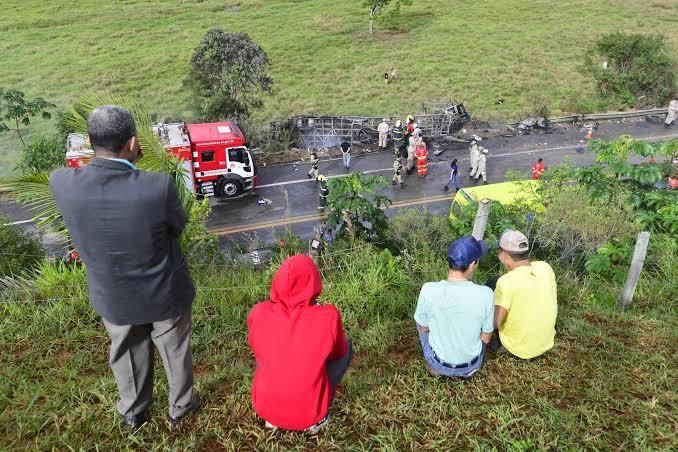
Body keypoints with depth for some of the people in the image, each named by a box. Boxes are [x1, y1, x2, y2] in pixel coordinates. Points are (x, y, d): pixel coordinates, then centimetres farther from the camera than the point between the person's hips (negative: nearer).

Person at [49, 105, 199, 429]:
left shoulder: (62, 182, -23)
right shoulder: (158, 186, -32)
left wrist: (123, 160, 0)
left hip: (111, 297, 3)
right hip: (165, 293, -2)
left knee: (127, 354, 30)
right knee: (175, 350, 26)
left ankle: (132, 413, 54)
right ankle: (180, 407, 50)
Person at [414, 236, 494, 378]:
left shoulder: (428, 290, -27)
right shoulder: (485, 294, -27)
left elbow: (423, 328, -9)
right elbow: (486, 338, -12)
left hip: (438, 363, -1)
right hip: (472, 364, 1)